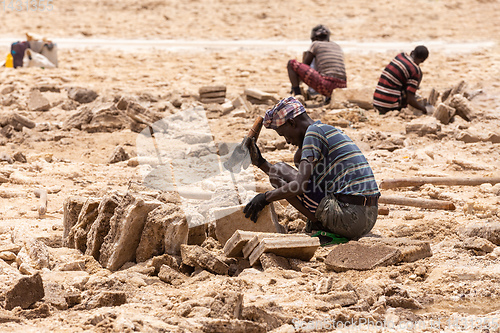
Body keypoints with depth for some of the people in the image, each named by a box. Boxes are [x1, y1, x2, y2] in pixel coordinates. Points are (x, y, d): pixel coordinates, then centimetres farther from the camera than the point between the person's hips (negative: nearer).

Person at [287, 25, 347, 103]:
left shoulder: (316, 44, 9)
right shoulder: (337, 46, 25)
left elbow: (304, 65, 14)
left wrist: (295, 84, 27)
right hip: (341, 87, 6)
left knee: (291, 63, 7)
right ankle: (330, 96, 11)